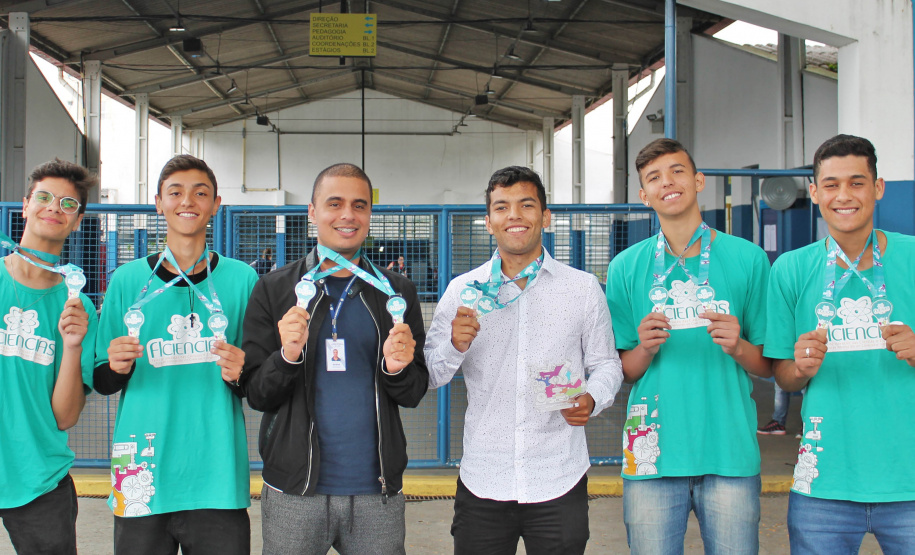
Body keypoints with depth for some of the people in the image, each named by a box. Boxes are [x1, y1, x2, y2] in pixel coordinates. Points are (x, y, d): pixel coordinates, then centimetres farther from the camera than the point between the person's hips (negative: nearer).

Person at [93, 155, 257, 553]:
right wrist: (117, 368, -12)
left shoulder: (242, 279, 3)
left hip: (218, 480, 0)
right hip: (142, 483, 1)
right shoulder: (128, 280, 5)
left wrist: (239, 375, -14)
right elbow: (102, 383, 10)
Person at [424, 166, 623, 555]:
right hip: (482, 483, 1)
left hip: (559, 483, 0)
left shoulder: (583, 288, 3)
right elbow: (429, 375, 5)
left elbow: (606, 364, 9)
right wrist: (455, 345, -15)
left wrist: (591, 400, -12)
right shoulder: (463, 291, 3)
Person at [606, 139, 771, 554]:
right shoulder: (626, 267, 6)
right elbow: (623, 371, 9)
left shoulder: (748, 259, 3)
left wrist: (738, 347, -14)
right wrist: (645, 350, -12)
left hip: (730, 453, 0)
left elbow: (768, 367, 7)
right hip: (653, 455, 1)